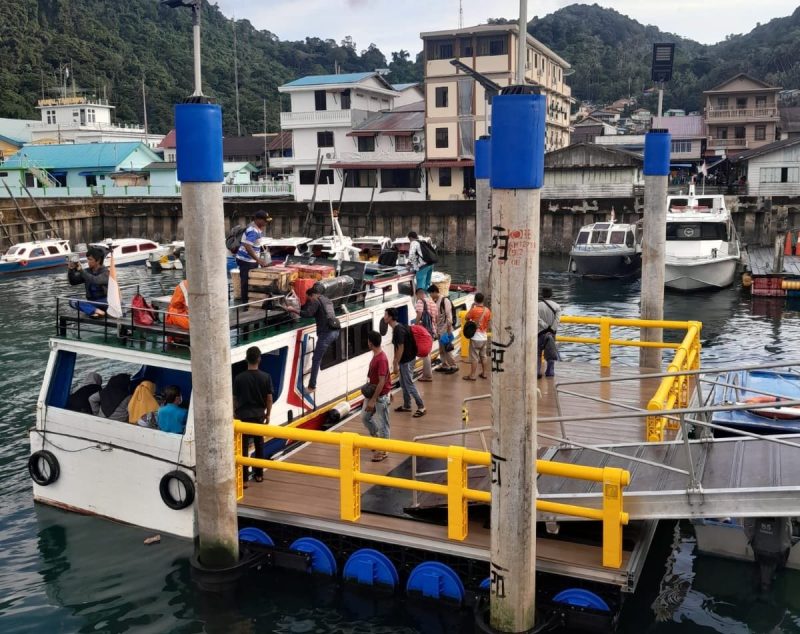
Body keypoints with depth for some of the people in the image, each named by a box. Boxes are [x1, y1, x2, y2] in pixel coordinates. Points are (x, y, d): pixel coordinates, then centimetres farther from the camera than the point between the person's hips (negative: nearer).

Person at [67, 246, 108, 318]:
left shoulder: (105, 272, -10)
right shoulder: (87, 271, 6)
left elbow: (95, 280, -29)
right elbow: (73, 282, 5)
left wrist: (81, 270, -29)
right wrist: (71, 270, -12)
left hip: (103, 302, -6)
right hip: (91, 303, 6)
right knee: (72, 302, -22)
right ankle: (96, 311, -33)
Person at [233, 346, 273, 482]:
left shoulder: (239, 378, -10)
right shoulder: (266, 377, -8)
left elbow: (235, 399, -3)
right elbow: (269, 399, -2)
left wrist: (235, 413, 12)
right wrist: (268, 415, 11)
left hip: (243, 415, -2)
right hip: (259, 415, 2)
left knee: (243, 446, 4)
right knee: (259, 445, 16)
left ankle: (243, 477, 4)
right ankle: (259, 474, 25)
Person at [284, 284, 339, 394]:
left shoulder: (316, 301, -1)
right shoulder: (327, 300, 24)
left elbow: (308, 314, -17)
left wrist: (293, 310, -14)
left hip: (326, 333, -8)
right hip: (335, 331, 8)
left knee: (316, 359, -5)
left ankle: (312, 386, -8)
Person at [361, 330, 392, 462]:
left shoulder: (381, 359, -25)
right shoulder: (375, 355, 5)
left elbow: (382, 382, -26)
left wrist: (373, 400, -24)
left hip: (381, 396, -10)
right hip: (373, 393, 10)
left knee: (382, 423, 2)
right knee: (365, 417, 19)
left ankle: (382, 451, 13)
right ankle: (377, 438, 36)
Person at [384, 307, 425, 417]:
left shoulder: (399, 330, -24)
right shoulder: (396, 328, 6)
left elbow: (401, 348, -24)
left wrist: (396, 364, -20)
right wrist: (395, 360, 22)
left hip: (407, 360, -10)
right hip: (404, 360, 10)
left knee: (409, 384, -3)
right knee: (403, 384, 18)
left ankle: (421, 407, 4)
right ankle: (406, 406, 29)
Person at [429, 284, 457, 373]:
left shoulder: (445, 300, -17)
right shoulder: (436, 301, 9)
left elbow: (449, 316, -18)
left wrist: (449, 330, -19)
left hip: (445, 329, -9)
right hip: (439, 329, 9)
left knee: (447, 349, -5)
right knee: (441, 349, 14)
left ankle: (454, 366, 4)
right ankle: (445, 365, 23)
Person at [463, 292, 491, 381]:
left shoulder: (474, 310, -15)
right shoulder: (487, 310, 0)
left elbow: (467, 318, 0)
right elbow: (489, 322, 9)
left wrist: (471, 307, 5)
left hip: (475, 337, -5)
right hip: (484, 337, 5)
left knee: (474, 357, -2)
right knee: (483, 356, 17)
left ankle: (472, 375, 0)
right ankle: (484, 373, 25)